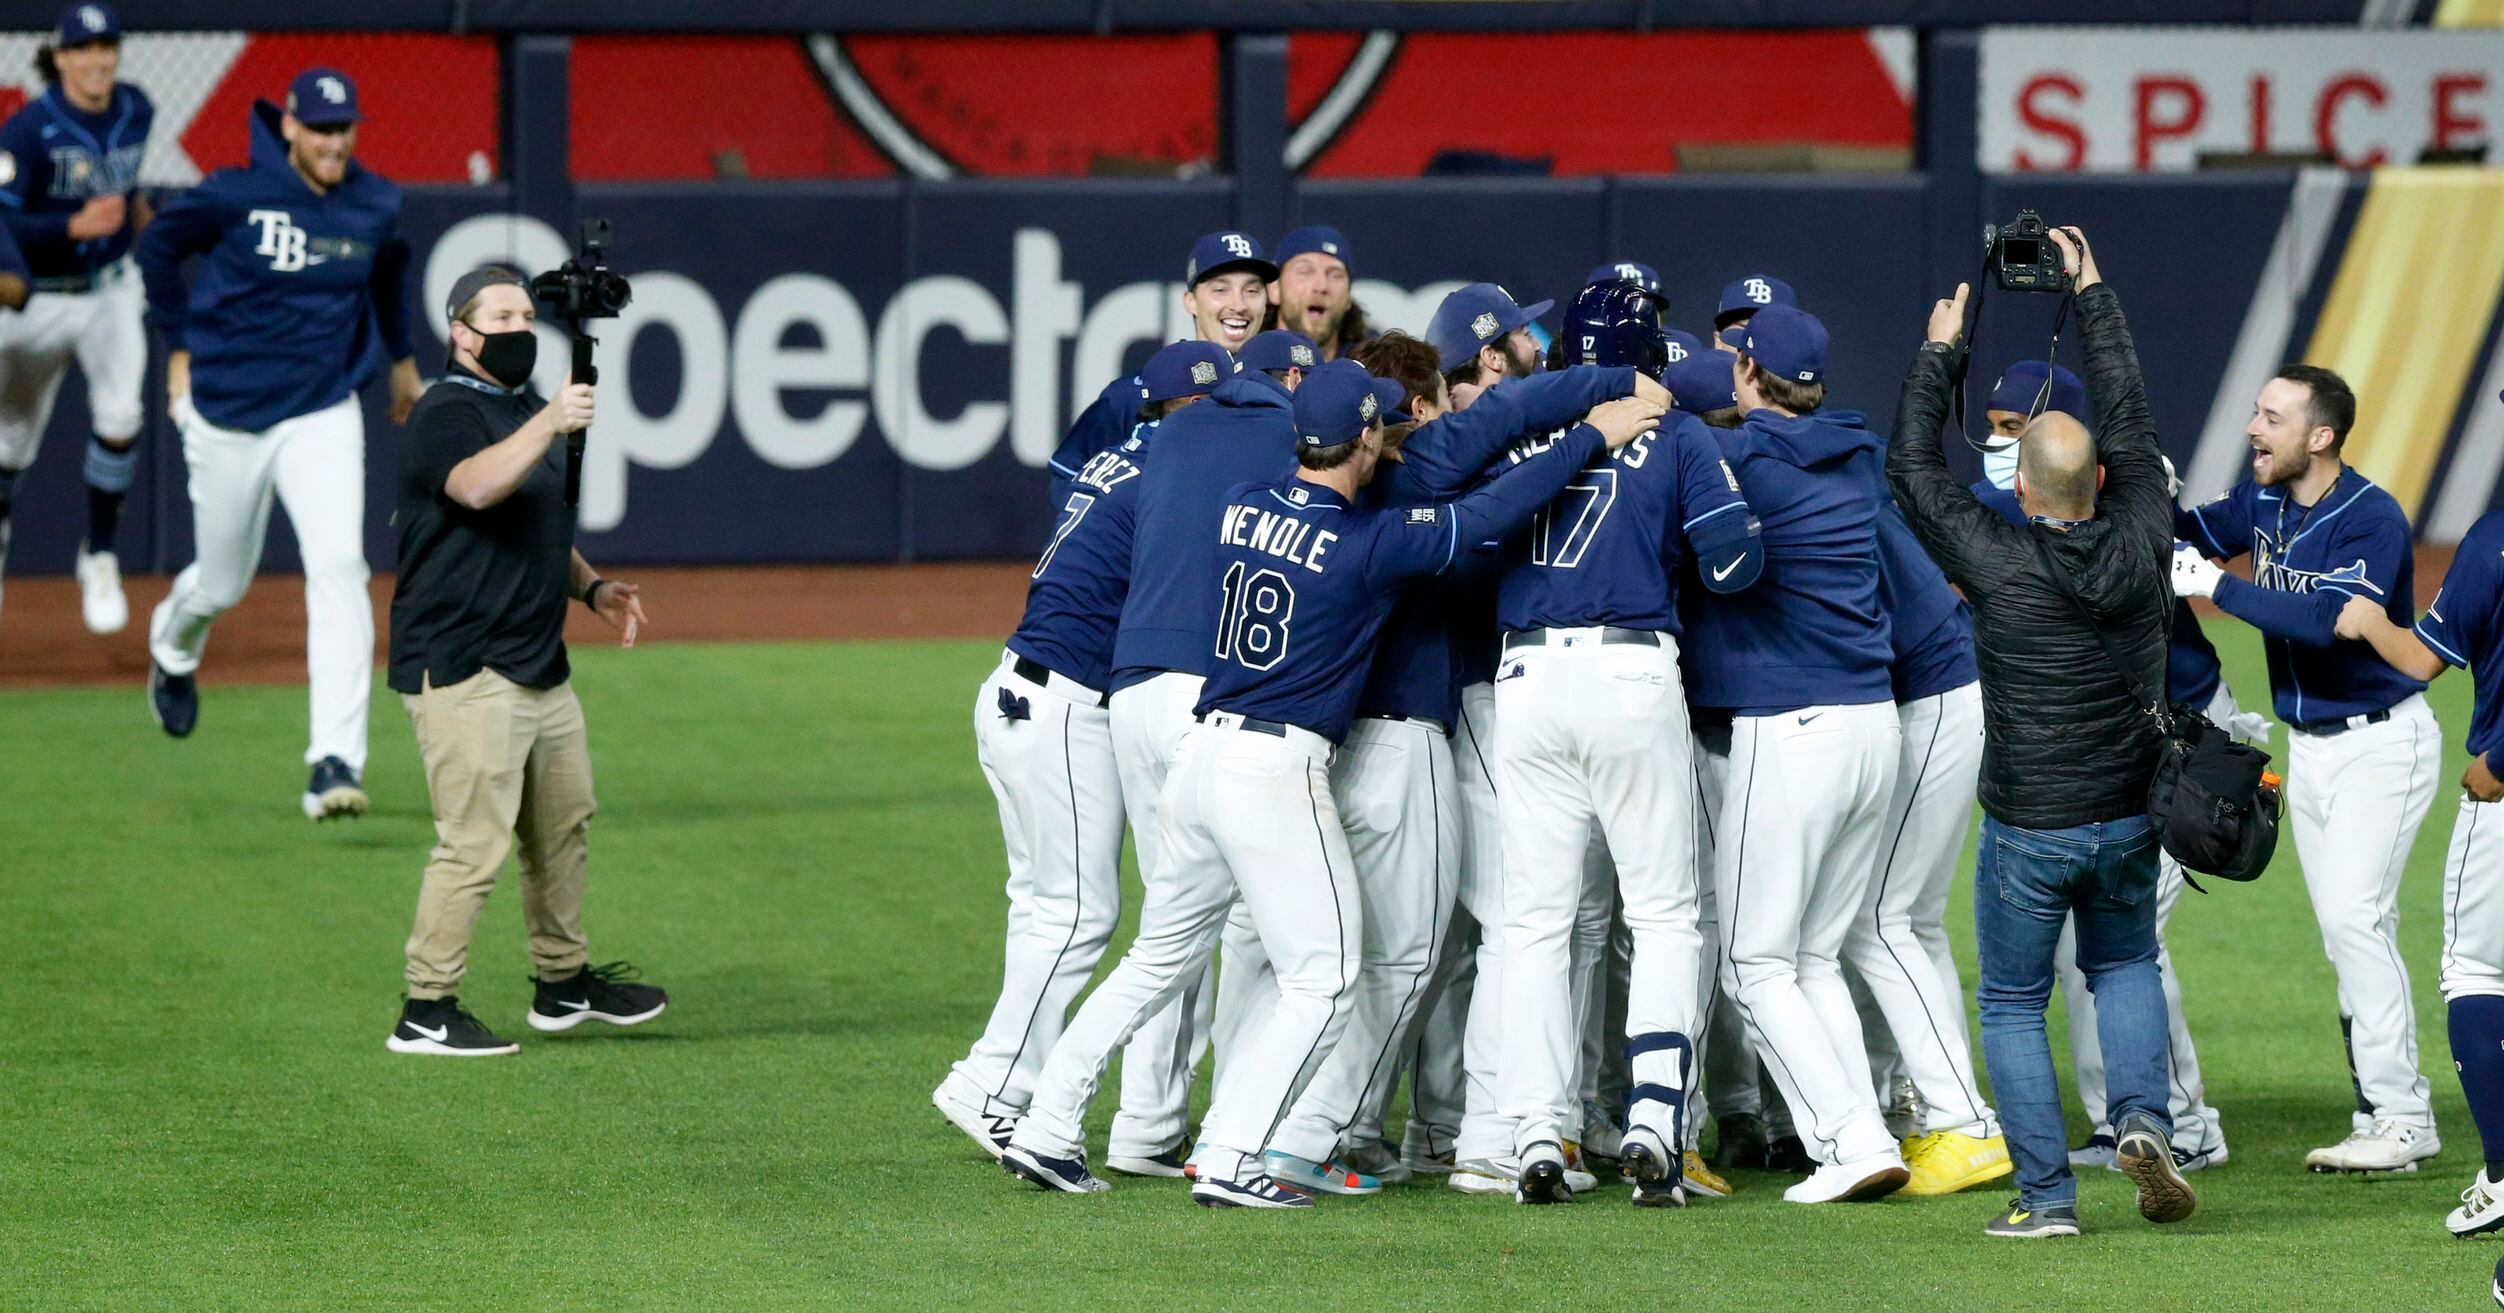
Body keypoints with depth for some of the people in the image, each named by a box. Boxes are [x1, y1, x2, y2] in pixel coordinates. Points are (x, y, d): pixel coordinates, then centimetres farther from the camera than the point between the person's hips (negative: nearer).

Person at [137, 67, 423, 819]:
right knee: (223, 583, 12)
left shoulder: (376, 207, -3)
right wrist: (181, 347, 3)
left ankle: (336, 763, -22)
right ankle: (171, 649, 52)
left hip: (322, 414, 1)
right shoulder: (235, 195, -14)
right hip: (227, 412, -1)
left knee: (338, 568, -18)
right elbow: (157, 249, 2)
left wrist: (401, 355, 29)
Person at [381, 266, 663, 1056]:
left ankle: (563, 984, 32)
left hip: (540, 664, 10)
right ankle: (426, 1012, -10)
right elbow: (477, 487, -34)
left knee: (565, 823, 18)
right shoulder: (447, 414, -12)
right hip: (464, 670, -10)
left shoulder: (526, 413, 18)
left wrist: (591, 587, 12)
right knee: (477, 839, -14)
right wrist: (547, 426, -45)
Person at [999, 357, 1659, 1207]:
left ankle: (1046, 1131, 17)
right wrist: (1593, 435, 1)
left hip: (1202, 755, 7)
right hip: (1277, 772, -7)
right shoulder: (1366, 542, -12)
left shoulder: (1241, 506, 6)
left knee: (1159, 961, 19)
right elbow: (1489, 514, -10)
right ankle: (1229, 1162, -8)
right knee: (1323, 982, 1)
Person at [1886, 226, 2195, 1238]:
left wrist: (1938, 351, 7)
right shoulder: (2140, 546, -8)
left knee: (2013, 1003, 10)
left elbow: (1912, 468, -4)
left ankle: (2045, 1193, 2)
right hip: (2129, 817, 3)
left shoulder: (1998, 563, -17)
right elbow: (2130, 424, 5)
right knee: (2125, 966, 26)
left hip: (2027, 831, -3)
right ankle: (2144, 1120, 2)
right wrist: (2093, 292, 14)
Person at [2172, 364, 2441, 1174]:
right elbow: (2194, 536, 18)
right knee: (2344, 933, 9)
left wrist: (2218, 587, -32)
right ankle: (2378, 1117, 13)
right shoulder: (2262, 503, 3)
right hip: (2308, 745, 8)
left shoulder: (2372, 521, -21)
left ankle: (2403, 1120, -13)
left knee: (2355, 918, -16)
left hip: (2380, 740, -8)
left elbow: (2331, 620, -34)